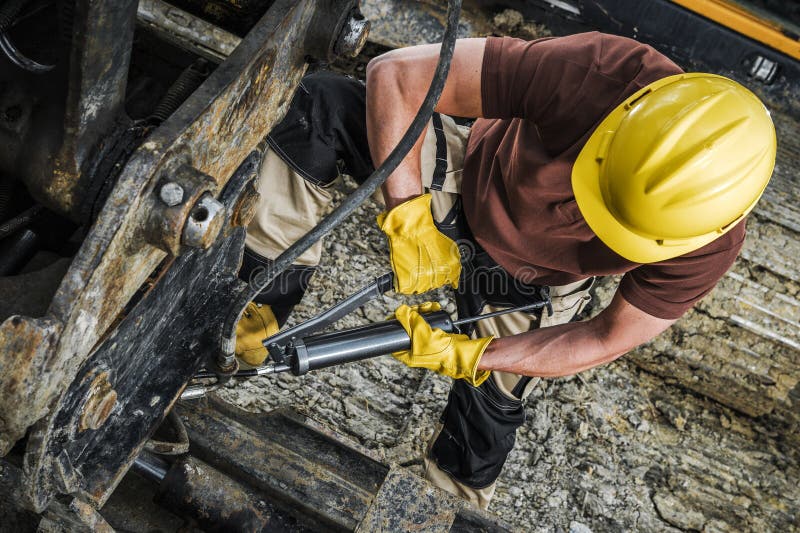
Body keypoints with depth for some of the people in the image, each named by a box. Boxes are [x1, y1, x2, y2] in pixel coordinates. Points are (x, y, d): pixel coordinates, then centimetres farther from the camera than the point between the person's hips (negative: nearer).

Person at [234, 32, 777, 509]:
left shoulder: (709, 241, -30)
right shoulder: (599, 73, -39)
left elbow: (608, 340, -16)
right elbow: (393, 73, -34)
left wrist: (468, 357, -22)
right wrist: (410, 217, -36)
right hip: (464, 184, 0)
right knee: (322, 102, -23)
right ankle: (260, 307, -15)